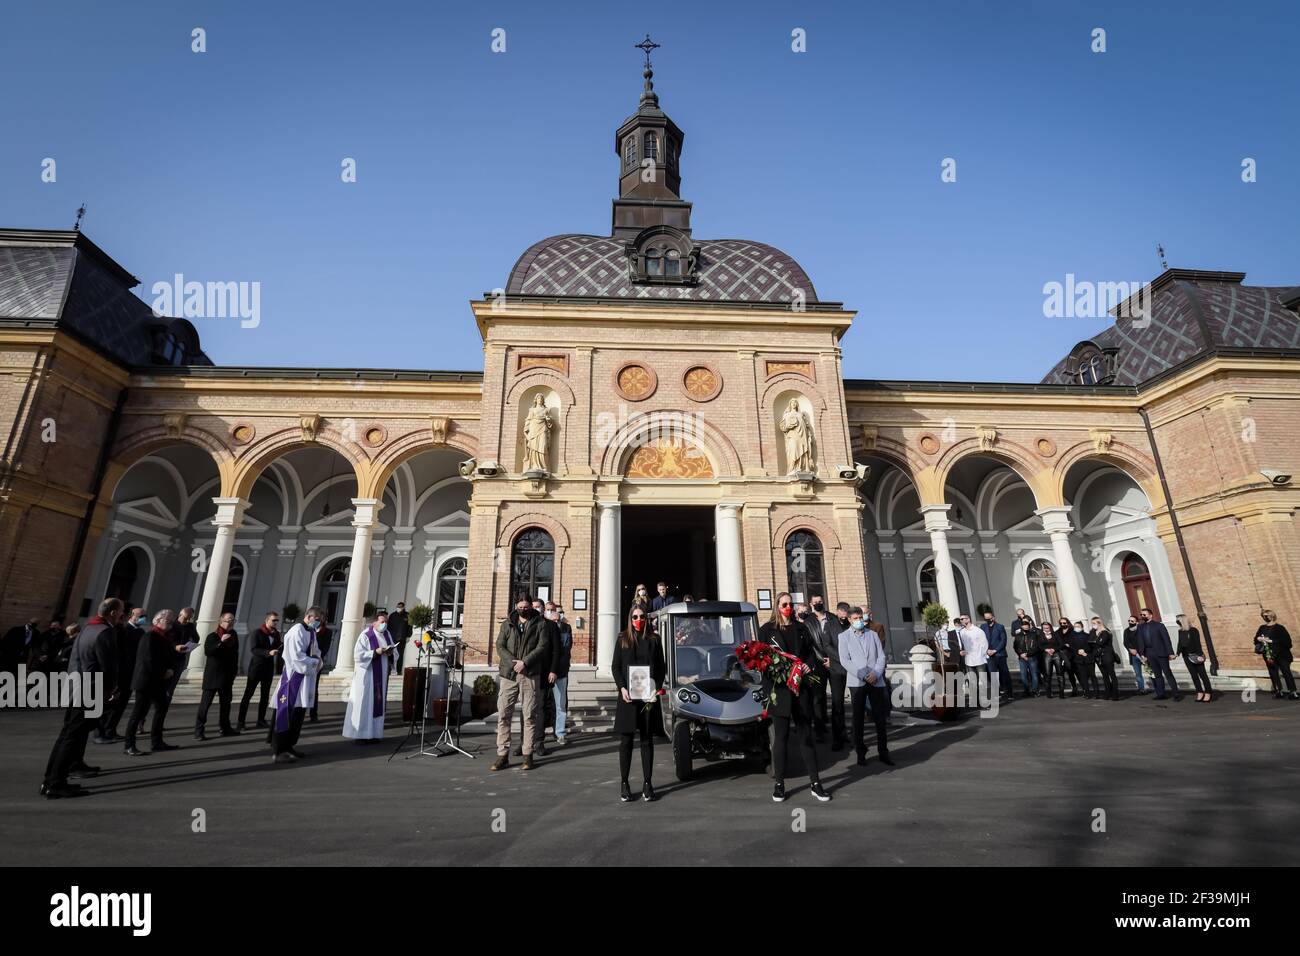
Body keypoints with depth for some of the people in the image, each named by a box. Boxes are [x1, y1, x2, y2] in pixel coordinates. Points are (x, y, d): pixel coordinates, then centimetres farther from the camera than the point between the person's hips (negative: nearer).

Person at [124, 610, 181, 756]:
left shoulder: (165, 637, 13)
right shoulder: (150, 636, -14)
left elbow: (171, 656, 12)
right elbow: (150, 660, -20)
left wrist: (170, 670, -6)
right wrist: (163, 673, -12)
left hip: (158, 681, 9)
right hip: (147, 680, -9)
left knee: (162, 708, 13)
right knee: (139, 711, -4)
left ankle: (157, 742, 20)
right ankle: (129, 746, 3)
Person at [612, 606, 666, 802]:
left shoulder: (654, 639, 6)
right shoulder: (622, 639, 5)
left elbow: (661, 667, 6)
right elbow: (615, 666, 2)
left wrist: (657, 689, -8)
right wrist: (622, 687, -12)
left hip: (649, 696, 1)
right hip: (628, 696, 0)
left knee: (647, 740, 7)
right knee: (626, 740, 4)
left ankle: (647, 783, 15)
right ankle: (624, 783, 14)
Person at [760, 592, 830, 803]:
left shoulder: (801, 629, 14)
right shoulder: (766, 630, 3)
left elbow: (811, 653, 12)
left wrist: (806, 667, -7)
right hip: (779, 689, -3)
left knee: (806, 736, 7)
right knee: (781, 737, 3)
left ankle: (816, 783, 14)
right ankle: (779, 784, 13)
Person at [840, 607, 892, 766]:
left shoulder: (873, 634, 13)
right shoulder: (844, 637, 3)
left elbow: (881, 656, 7)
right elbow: (845, 660, -5)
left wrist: (876, 673, -9)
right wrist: (863, 676, -12)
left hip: (876, 681, 2)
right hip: (856, 682, -2)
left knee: (880, 717, 3)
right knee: (858, 719, 3)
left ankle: (883, 752, 15)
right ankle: (860, 753, 12)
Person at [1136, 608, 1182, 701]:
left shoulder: (1159, 625, -3)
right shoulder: (1140, 627, 8)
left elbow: (1166, 639, -6)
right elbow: (1140, 641, 8)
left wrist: (1170, 653, -12)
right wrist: (1142, 654, 2)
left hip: (1161, 652, -4)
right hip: (1149, 654, 4)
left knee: (1167, 673, -2)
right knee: (1157, 675, 9)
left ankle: (1177, 694, 7)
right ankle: (1160, 694, 13)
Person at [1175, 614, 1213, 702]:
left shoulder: (1193, 630, -11)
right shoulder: (1180, 631, 6)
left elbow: (1198, 643, -13)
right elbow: (1180, 643, 12)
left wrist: (1200, 654, -18)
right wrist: (1178, 653, 9)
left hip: (1195, 655, -6)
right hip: (1186, 656, 6)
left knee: (1202, 674, 0)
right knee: (1193, 674, 7)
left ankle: (1208, 693, 7)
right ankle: (1200, 692, 13)